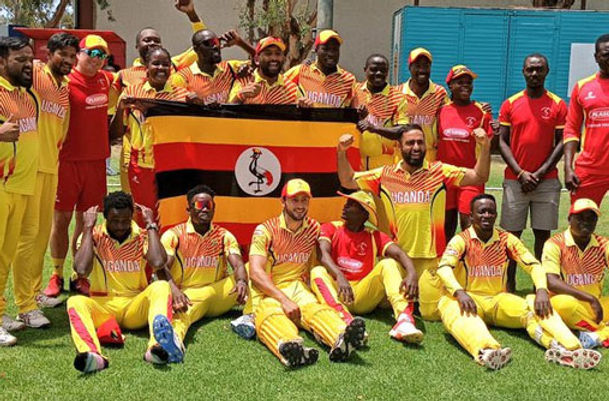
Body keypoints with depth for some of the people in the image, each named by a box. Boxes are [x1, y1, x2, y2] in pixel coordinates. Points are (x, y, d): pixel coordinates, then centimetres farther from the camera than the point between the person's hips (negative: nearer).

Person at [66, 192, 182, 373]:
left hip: (135, 306, 0)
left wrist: (151, 224, -8)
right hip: (102, 305, 0)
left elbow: (158, 262, -18)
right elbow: (81, 270, -17)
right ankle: (92, 355, -60)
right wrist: (88, 227, -10)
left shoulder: (142, 237, 4)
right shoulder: (94, 236, 2)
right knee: (75, 302, -29)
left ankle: (157, 347, -58)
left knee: (161, 287, -28)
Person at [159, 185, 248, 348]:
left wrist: (241, 282, -33)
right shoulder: (173, 235, 2)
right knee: (183, 311, -39)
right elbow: (162, 267, -14)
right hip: (186, 296, -4)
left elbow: (238, 266, -7)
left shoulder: (224, 236, 8)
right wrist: (173, 289, -36)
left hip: (216, 296, 4)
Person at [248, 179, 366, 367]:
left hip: (298, 287, 3)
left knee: (315, 308, -32)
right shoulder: (265, 230, 0)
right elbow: (256, 272, -11)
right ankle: (289, 347, -71)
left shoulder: (314, 228, 13)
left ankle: (341, 340, -64)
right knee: (271, 316, -38)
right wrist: (284, 300, -23)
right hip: (267, 291, -3)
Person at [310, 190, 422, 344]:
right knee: (317, 271, -27)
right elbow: (323, 255, -14)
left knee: (388, 263, -18)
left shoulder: (374, 237, 11)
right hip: (337, 292, -1)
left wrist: (412, 273, -32)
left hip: (364, 296, 1)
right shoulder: (331, 229, 7)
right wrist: (340, 277, -35)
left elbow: (399, 253, -8)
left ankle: (404, 320, -42)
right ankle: (345, 320, -52)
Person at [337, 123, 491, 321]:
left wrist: (485, 147, -17)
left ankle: (427, 295, 31)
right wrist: (342, 152, -5)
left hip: (430, 258, -1)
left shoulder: (439, 172, 2)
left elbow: (479, 177, -2)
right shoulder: (385, 174, 5)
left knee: (432, 313, -2)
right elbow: (347, 181, 9)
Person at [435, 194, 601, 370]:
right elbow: (444, 267, -20)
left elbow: (533, 265, -3)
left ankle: (564, 348, -51)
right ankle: (485, 351, -64)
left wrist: (541, 290, -24)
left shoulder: (507, 240, 5)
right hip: (471, 299, -3)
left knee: (534, 306, -25)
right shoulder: (461, 240, -4)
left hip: (499, 299, 4)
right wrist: (459, 292, -39)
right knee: (449, 305, -38)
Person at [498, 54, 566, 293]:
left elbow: (561, 143, 2)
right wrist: (520, 172, -8)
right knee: (512, 233, 2)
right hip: (515, 179, 0)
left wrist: (541, 172, -9)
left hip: (547, 180, 0)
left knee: (543, 233, 3)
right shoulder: (510, 104, 5)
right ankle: (509, 284, 11)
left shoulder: (558, 105, 4)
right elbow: (502, 142, 2)